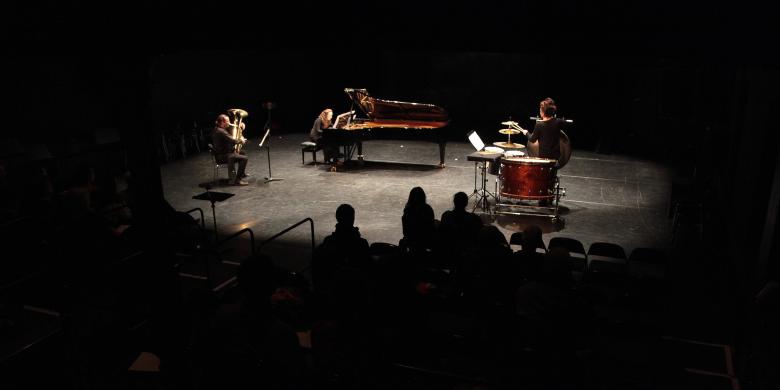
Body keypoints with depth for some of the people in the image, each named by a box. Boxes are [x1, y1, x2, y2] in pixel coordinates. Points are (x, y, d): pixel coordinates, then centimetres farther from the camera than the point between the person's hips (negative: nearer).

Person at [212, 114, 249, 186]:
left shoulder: (217, 129, 11)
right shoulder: (220, 131, -24)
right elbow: (233, 141, -29)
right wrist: (241, 141, -9)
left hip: (224, 152, 11)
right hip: (223, 156, -11)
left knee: (242, 153, 30)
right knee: (244, 158, -20)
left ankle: (242, 173, 42)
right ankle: (237, 180, -18)